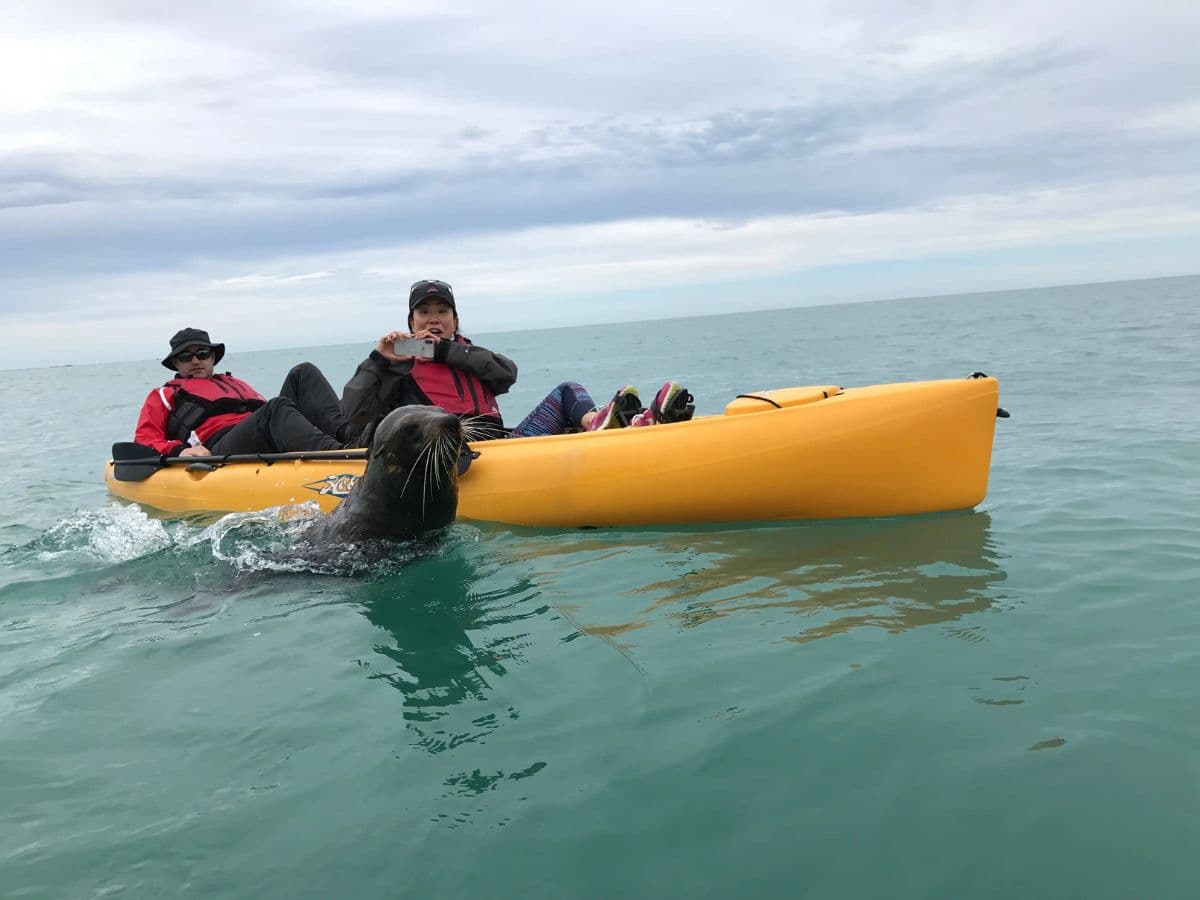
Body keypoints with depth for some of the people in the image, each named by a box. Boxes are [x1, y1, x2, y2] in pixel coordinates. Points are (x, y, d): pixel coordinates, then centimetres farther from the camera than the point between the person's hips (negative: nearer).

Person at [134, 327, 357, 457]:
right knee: (276, 408, -33)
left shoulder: (236, 384, 40)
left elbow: (272, 418, 29)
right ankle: (337, 451, -59)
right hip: (217, 452, -5)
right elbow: (144, 440, 13)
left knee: (303, 374, -11)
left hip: (272, 450, 5)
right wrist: (178, 451, -11)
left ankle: (344, 431, -38)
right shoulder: (163, 396, 29)